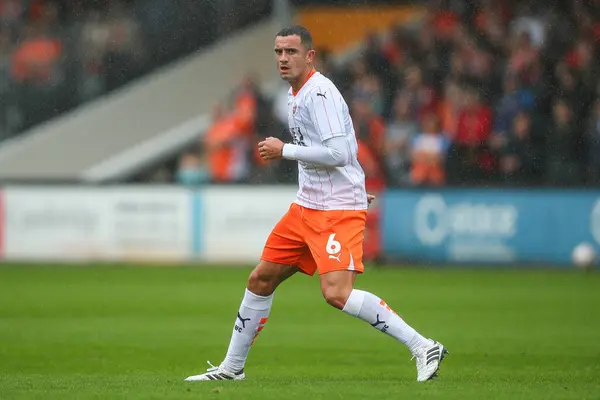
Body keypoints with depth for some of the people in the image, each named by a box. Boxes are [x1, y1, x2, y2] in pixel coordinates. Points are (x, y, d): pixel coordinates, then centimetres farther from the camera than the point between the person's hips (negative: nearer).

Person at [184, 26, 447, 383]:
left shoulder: (319, 93, -16)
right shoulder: (295, 95, 15)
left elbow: (338, 153, -25)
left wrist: (284, 151, -16)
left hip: (338, 210, -10)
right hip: (307, 207, 10)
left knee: (337, 293, -23)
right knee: (261, 280, 14)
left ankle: (423, 348, -18)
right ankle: (232, 367, 28)